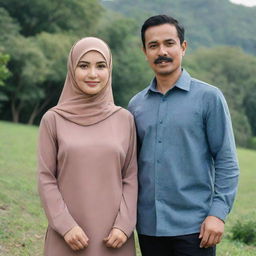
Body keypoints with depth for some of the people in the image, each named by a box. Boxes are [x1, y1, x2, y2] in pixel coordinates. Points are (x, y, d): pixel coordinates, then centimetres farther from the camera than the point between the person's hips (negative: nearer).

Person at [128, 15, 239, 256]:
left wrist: (218, 213, -13)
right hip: (149, 226, 4)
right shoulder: (136, 105, 8)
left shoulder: (208, 97, -3)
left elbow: (226, 162, -5)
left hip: (193, 227, -3)